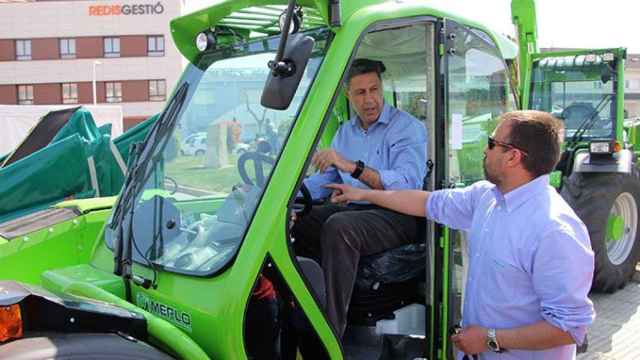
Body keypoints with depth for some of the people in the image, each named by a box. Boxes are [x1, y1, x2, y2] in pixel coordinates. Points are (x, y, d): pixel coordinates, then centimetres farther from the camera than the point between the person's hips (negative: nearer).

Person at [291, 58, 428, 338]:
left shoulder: (408, 128, -4)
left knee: (338, 227, -34)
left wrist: (353, 167, -31)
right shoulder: (345, 131, 19)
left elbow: (408, 184, -21)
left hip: (396, 215, -7)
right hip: (353, 209, 7)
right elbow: (324, 180, 15)